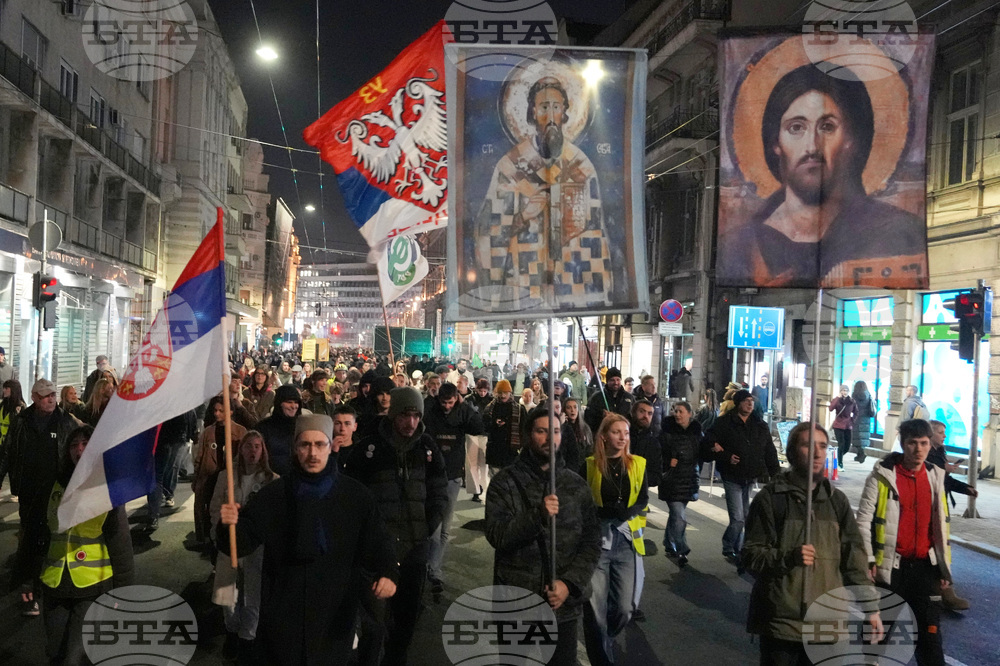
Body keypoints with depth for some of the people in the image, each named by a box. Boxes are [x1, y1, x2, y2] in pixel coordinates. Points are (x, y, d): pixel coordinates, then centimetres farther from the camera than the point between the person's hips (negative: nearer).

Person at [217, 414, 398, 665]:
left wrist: (388, 573, -22)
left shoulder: (356, 495, -2)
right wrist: (229, 525, -24)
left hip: (335, 613, 0)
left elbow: (376, 542, -3)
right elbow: (243, 541, -2)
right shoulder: (273, 494, 0)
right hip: (282, 613, 1)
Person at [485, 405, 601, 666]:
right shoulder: (505, 482, -3)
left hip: (564, 603, 2)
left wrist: (570, 583, -11)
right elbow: (497, 536, -13)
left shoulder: (576, 484, 5)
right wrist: (537, 515, -27)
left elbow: (592, 541, 2)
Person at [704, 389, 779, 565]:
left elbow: (770, 452, 12)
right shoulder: (725, 423, -3)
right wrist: (727, 457, -14)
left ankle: (736, 550, 25)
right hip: (733, 477, -4)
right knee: (738, 519, -9)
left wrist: (775, 475, 5)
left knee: (746, 518, 10)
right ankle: (729, 549, 11)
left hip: (752, 478, 4)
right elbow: (710, 442, -4)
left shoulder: (760, 425, 9)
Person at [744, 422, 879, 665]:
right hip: (781, 620, -4)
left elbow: (854, 557, 11)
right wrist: (787, 558, -23)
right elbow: (751, 555, -6)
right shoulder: (770, 498, -4)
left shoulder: (837, 500, 10)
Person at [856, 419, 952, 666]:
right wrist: (868, 561, -12)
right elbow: (864, 519, -8)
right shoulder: (883, 475, -9)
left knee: (930, 632, 6)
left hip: (925, 566, 3)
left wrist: (945, 568, 12)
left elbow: (941, 525, 13)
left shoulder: (935, 477, 6)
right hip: (891, 566, -3)